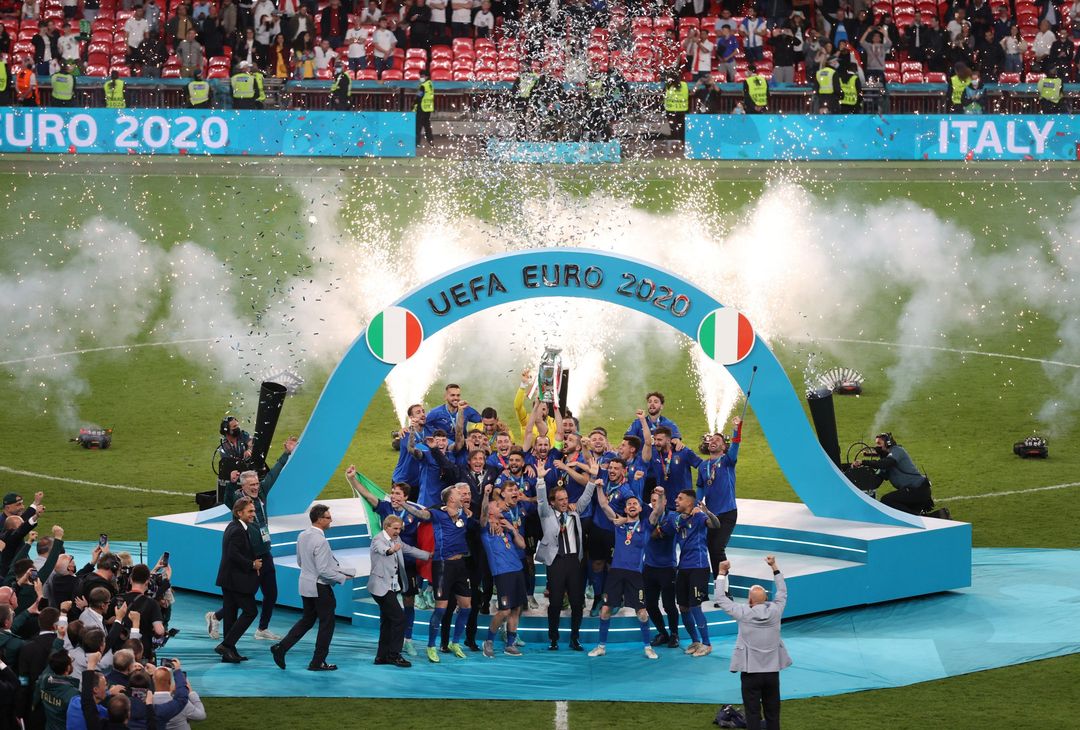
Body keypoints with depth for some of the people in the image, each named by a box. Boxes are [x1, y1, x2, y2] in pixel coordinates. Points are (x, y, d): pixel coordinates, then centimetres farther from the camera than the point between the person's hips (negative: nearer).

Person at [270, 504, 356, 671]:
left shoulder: (302, 536, 3)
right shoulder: (320, 541, -23)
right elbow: (323, 571, -24)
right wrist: (342, 577, -13)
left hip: (305, 586, 8)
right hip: (320, 587, -8)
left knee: (307, 620, 20)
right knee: (326, 623, 6)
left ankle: (281, 648, 10)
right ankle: (317, 662, 12)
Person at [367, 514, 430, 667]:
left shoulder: (397, 540, 12)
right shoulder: (378, 540, -15)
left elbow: (409, 549, 27)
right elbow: (381, 549, -38)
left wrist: (429, 555, 29)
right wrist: (391, 550, -60)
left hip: (391, 587, 9)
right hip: (382, 587, -9)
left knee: (387, 622, 13)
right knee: (399, 618, -13)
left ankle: (382, 656, 19)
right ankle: (394, 654, -8)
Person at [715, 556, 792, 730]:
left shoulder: (743, 614, -13)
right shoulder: (775, 612, -6)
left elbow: (722, 598, -3)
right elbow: (782, 592, 12)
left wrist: (722, 573, 6)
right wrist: (774, 567, 20)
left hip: (750, 671, -3)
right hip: (772, 670, 3)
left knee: (753, 713, 1)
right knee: (773, 713, 10)